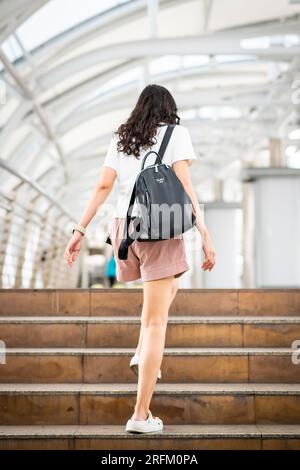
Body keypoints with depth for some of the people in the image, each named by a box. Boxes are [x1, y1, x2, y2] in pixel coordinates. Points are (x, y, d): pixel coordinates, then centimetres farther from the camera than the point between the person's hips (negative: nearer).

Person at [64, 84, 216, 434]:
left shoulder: (120, 138, 15)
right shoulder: (176, 133, 3)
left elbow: (103, 187, 6)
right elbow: (184, 185, -9)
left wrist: (79, 231, 5)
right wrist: (205, 234, -13)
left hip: (123, 227, 5)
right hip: (160, 230, -5)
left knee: (169, 286, 33)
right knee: (156, 322, -4)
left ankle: (144, 353, 22)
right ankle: (141, 415, -7)